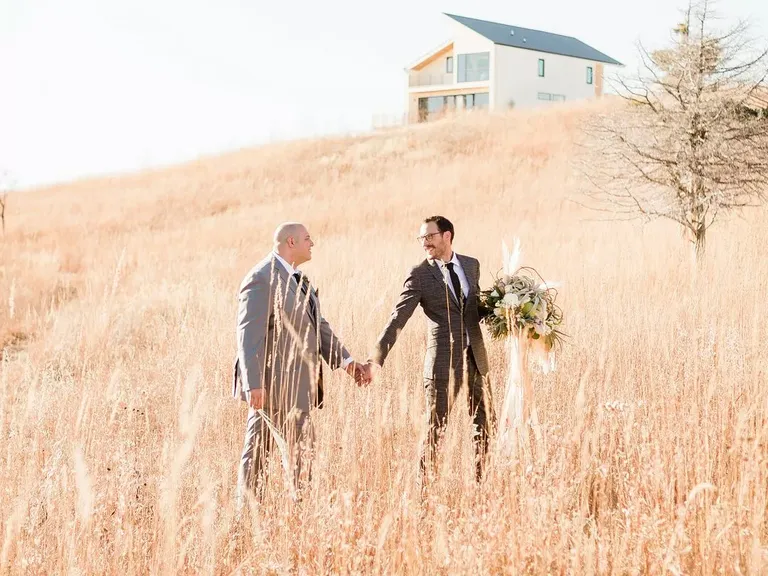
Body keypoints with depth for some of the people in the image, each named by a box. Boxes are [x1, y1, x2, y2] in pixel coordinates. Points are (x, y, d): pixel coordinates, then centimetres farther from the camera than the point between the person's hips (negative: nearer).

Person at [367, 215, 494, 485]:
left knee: (486, 425, 10)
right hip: (443, 359, -5)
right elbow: (397, 319, -12)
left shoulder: (471, 265, 8)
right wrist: (376, 359, -21)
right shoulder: (419, 274, -6)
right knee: (436, 429, 0)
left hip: (476, 356, 5)